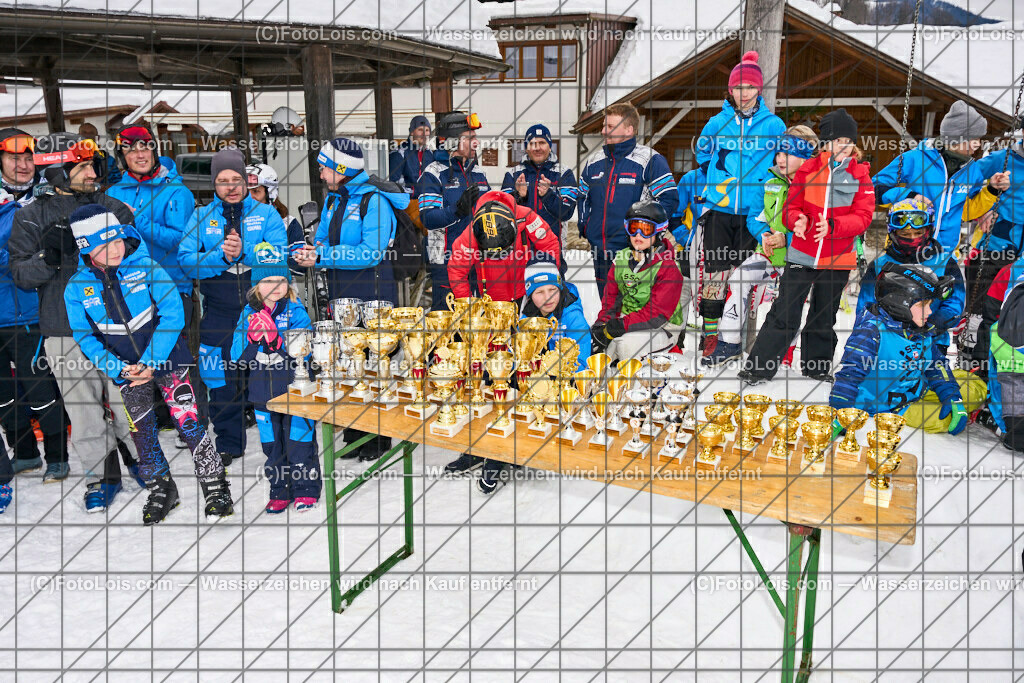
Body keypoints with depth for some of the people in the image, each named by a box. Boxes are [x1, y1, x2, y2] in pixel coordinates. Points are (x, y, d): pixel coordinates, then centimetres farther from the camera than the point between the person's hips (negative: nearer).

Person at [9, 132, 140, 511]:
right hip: (65, 332, 0)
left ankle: (140, 456, 29)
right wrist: (48, 257, -19)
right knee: (84, 409, 5)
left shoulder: (113, 208, 5)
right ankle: (105, 476, 21)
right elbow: (21, 276, -1)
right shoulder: (30, 217, 3)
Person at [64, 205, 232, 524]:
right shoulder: (76, 288, -6)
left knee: (188, 423, -6)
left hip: (166, 358, -3)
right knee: (142, 432, 11)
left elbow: (173, 315, -17)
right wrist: (118, 369, -13)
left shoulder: (146, 266, -14)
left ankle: (215, 487, 9)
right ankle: (161, 489, 31)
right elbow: (85, 337, 0)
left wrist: (150, 362, -21)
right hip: (126, 369, 3)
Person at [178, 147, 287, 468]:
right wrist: (221, 256, -19)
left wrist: (244, 251, -23)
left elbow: (280, 254, -9)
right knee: (222, 381, 8)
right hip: (219, 312, 2)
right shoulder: (201, 217, 9)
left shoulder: (266, 213, 6)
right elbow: (186, 261, -3)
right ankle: (229, 445, 23)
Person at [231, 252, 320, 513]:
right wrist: (252, 336, -19)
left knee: (299, 441, 1)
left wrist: (278, 339, -31)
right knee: (272, 445, 12)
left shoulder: (296, 312, -5)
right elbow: (237, 354, 0)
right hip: (264, 392, 4)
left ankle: (306, 489, 17)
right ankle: (280, 491, 26)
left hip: (295, 389, -3)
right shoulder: (249, 314, 5)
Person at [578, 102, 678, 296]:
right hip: (600, 252, 6)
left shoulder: (650, 160, -6)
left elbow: (669, 198, -7)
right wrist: (585, 225, 12)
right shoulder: (594, 162, 12)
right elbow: (583, 197, 26)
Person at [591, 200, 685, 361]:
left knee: (627, 343, -33)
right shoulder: (621, 259, 4)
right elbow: (611, 297, 9)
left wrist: (620, 326, -30)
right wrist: (602, 323, -10)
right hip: (627, 320, 6)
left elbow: (657, 313, -24)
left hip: (661, 328, -6)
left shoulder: (668, 268, -17)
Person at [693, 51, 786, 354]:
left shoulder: (773, 125, 4)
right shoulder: (717, 123, 6)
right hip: (718, 211, 1)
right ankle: (711, 332, 8)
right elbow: (702, 153, 23)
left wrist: (762, 184, 8)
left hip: (752, 213, -1)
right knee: (714, 271, -1)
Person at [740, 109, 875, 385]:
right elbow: (791, 207, 4)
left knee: (824, 317, 15)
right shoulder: (807, 169, 1)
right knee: (784, 314, -3)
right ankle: (759, 367, 5)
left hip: (837, 259, 1)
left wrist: (833, 225, -24)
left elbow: (863, 217, -6)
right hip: (801, 255, -1)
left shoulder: (860, 175, 1)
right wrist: (797, 220, -20)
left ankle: (816, 365, 34)